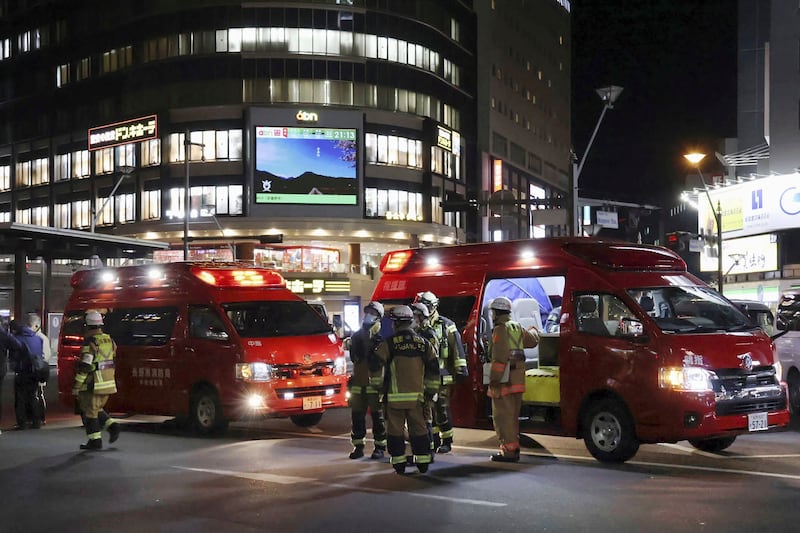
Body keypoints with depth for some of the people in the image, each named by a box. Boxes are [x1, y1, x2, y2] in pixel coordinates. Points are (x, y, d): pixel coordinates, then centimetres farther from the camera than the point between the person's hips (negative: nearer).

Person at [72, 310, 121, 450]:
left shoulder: (90, 343, -16)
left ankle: (95, 440, 5)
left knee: (89, 412, 4)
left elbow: (84, 367, -19)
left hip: (93, 385, -8)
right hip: (108, 383, 8)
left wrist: (76, 386, -14)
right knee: (97, 409, 22)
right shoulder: (109, 340, 8)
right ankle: (112, 425, 6)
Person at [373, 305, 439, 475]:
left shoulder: (389, 343, -6)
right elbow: (433, 370, 7)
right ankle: (423, 463, 12)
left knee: (396, 430, 5)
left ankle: (399, 464, 5)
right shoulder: (424, 343, 6)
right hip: (416, 395, 3)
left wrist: (376, 383, 7)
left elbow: (377, 365, -8)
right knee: (419, 428, 11)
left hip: (394, 395, -3)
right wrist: (431, 390, 15)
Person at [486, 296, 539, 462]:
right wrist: (534, 331, 56)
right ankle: (513, 448, 23)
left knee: (503, 416, -7)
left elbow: (499, 358, -20)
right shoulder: (517, 328, 13)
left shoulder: (500, 329, -13)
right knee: (512, 415, 17)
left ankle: (509, 450, -9)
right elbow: (532, 340, 33)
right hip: (518, 379, 9)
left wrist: (494, 380, -21)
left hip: (505, 380, -9)